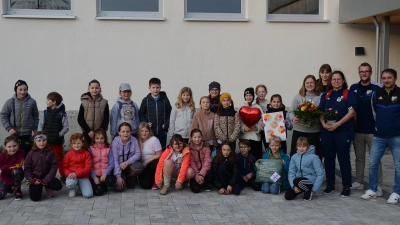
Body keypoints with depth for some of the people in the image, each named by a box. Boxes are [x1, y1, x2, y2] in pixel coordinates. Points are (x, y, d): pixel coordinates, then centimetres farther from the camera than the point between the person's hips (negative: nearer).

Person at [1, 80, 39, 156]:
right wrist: (9, 128, -8)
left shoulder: (32, 102, -1)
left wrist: (35, 129, 6)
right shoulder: (10, 102, -4)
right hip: (14, 135, 0)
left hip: (27, 135, 0)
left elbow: (35, 117, 8)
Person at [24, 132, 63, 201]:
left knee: (58, 185, -25)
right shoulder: (31, 154, -4)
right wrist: (33, 180, -14)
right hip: (35, 179, 0)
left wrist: (47, 180, -17)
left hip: (47, 178, 1)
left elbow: (54, 167, -8)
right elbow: (27, 169, -1)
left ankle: (47, 187, 9)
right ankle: (39, 187, 17)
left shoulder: (51, 153, -5)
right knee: (35, 197, -18)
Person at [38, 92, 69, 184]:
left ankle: (63, 176, 18)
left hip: (57, 141, -4)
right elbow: (40, 125, 4)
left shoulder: (61, 114, -9)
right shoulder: (45, 113, 2)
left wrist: (59, 135, -14)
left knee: (59, 159, 8)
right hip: (45, 141, 4)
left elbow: (66, 127, -7)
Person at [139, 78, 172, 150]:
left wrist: (166, 124, -4)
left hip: (162, 131, 0)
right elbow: (141, 114, 7)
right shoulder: (146, 100, 2)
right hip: (150, 132, 0)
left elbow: (170, 113, 7)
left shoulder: (164, 99, 2)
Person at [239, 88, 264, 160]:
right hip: (244, 137, 0)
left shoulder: (258, 107, 4)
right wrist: (244, 129, -15)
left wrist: (256, 127, -16)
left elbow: (262, 121, 1)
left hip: (256, 136, 0)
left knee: (256, 156, -2)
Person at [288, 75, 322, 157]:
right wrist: (293, 118, -16)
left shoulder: (320, 97, 2)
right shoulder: (298, 96, 4)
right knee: (295, 153, 2)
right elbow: (291, 111, 4)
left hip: (314, 132, 0)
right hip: (299, 130, 0)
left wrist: (315, 119, -17)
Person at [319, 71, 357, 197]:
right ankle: (330, 184, 20)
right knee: (328, 158, 8)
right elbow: (320, 112, 9)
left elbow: (351, 112, -10)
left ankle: (346, 187, 9)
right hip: (327, 131, 4)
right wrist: (324, 124, -10)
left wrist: (337, 124, -17)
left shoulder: (349, 94, -1)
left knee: (343, 158, 0)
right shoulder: (326, 95, 12)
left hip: (343, 131, -4)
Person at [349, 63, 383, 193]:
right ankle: (359, 182, 24)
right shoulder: (353, 88, 5)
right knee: (359, 157, 14)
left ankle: (378, 185, 8)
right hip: (357, 129, 4)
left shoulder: (377, 88, -8)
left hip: (373, 129, -4)